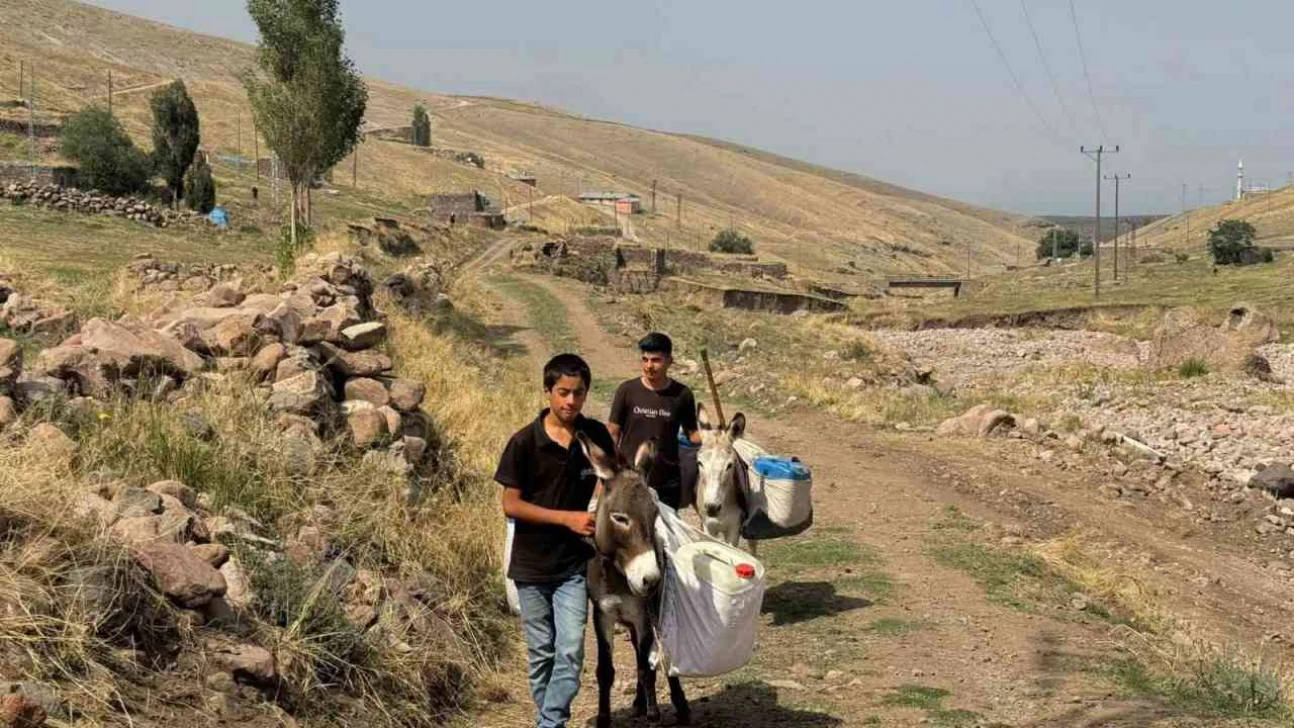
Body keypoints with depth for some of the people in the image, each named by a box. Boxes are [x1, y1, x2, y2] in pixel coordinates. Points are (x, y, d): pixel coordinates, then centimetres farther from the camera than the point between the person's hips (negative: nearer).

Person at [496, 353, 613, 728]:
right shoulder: (524, 442, -12)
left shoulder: (597, 436, -3)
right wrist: (567, 518, -18)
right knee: (541, 651, 10)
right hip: (532, 564, -1)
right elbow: (511, 504, -11)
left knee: (570, 651, -9)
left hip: (575, 563, 1)